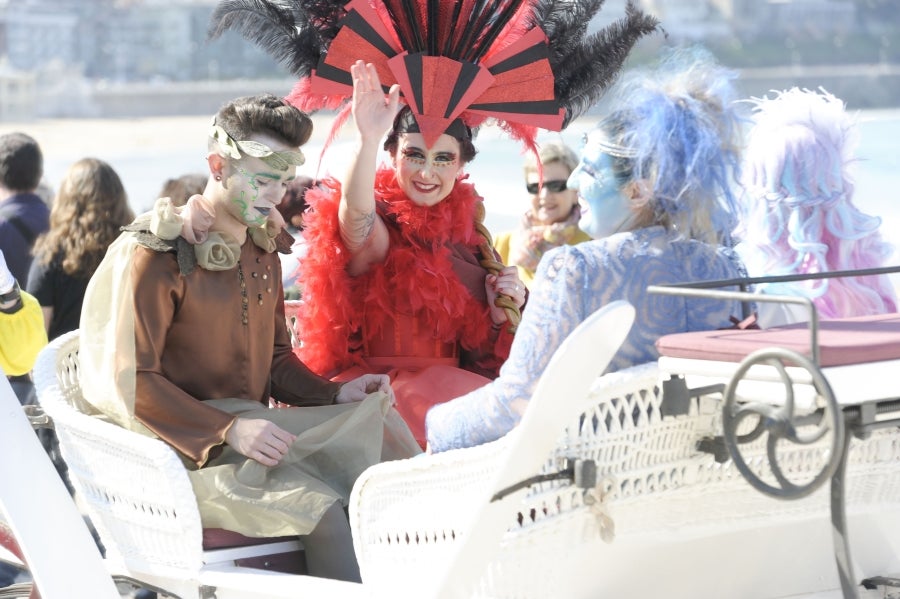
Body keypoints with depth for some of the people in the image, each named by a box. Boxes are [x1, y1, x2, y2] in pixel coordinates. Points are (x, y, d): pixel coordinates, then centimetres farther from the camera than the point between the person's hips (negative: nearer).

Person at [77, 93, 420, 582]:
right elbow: (133, 381, -13)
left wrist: (334, 395, 2)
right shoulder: (157, 253, -9)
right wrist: (227, 430, -23)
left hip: (253, 428, 7)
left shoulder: (262, 252, 17)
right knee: (319, 507, -32)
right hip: (186, 446, -7)